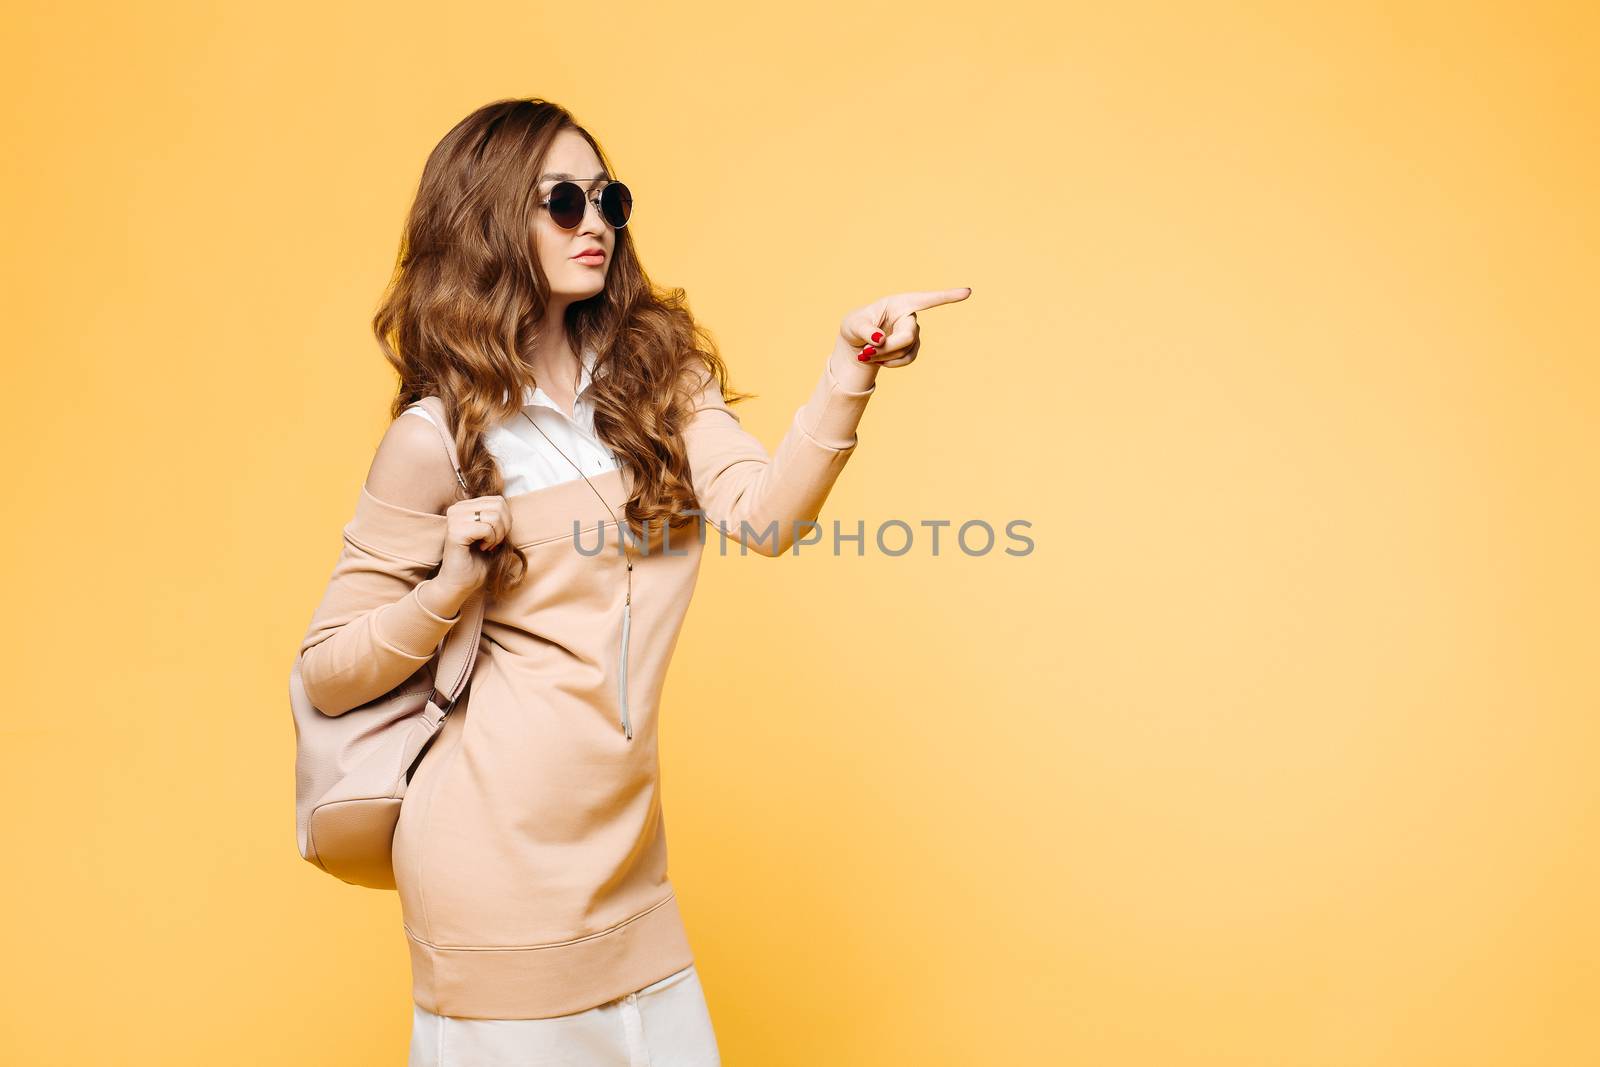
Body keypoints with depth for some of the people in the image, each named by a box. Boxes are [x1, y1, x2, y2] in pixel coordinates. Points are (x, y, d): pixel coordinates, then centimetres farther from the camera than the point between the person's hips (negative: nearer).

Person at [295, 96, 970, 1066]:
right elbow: (327, 675, -3)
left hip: (623, 840, 5)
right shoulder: (436, 437, -7)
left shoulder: (659, 371, 4)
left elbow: (763, 514, -14)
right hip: (500, 849, -4)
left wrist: (850, 371, -27)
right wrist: (448, 590, -20)